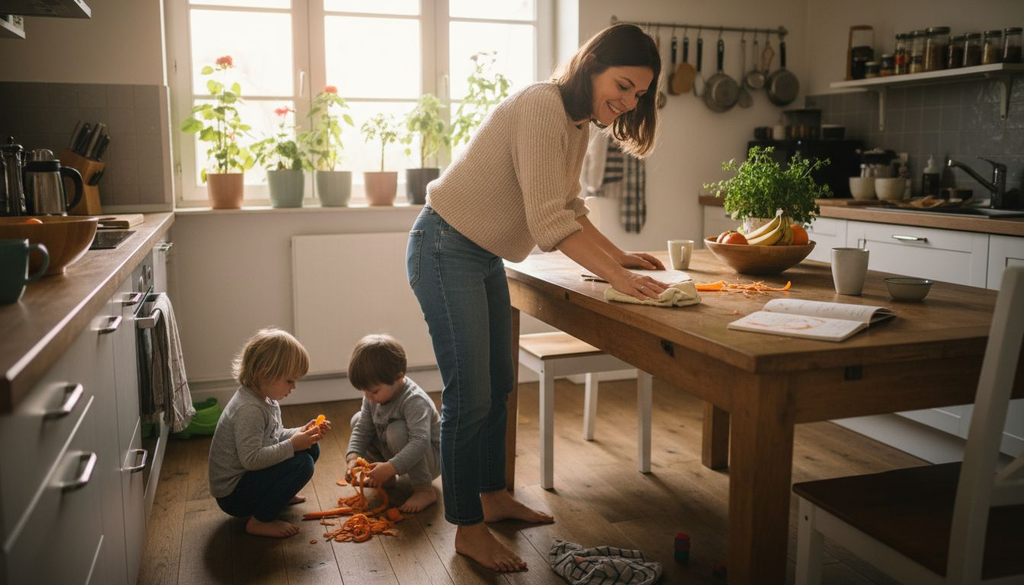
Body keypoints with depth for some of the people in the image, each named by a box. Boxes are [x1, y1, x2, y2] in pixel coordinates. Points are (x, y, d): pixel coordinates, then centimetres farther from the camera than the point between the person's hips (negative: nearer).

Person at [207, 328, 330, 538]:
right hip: (232, 495, -9)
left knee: (311, 449, 5)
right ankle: (260, 521, -11)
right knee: (301, 463, -24)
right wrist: (292, 446, -27)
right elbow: (251, 459, -32)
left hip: (248, 477, 10)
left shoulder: (266, 399, 3)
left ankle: (276, 495, 18)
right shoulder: (249, 409, -28)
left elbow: (276, 437, 13)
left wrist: (301, 433, -3)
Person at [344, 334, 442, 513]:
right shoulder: (373, 398, -8)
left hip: (431, 459, -8)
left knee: (397, 431, -36)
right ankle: (385, 478, 7)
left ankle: (424, 490, -21)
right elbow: (362, 429, -4)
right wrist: (353, 457, -22)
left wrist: (390, 468, -47)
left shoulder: (414, 401, -32)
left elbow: (420, 442, -41)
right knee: (358, 419, -1)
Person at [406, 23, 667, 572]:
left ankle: (492, 496, 35)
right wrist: (619, 277, -28)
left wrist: (619, 255, 4)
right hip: (445, 250, -10)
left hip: (484, 258, 10)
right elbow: (549, 220, -29)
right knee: (469, 395, -5)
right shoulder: (542, 106, -23)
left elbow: (570, 207, 15)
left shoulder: (577, 121, 7)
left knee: (497, 385, 17)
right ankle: (468, 530, 10)